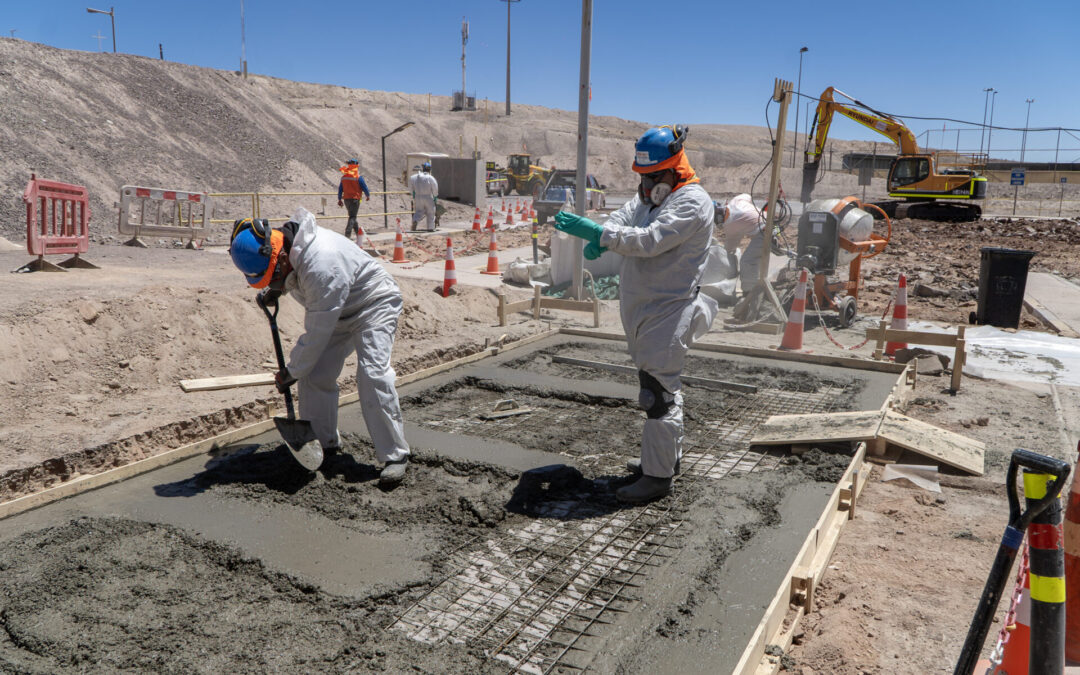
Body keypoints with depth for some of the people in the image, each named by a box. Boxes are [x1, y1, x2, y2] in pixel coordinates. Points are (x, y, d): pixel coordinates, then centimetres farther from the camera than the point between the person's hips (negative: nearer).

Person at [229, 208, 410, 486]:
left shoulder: (321, 265, -38)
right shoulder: (283, 243, -11)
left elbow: (318, 332, -30)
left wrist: (291, 371, -19)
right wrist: (275, 289, 0)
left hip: (373, 304, -9)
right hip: (332, 310, 9)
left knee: (373, 374, -22)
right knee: (314, 375, 0)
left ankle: (395, 455, -15)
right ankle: (323, 442, 17)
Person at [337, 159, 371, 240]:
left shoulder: (344, 177, 5)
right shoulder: (358, 177, -12)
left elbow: (340, 189, 10)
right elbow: (364, 187, -7)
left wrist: (339, 199, 18)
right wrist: (368, 195, 11)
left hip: (346, 199, 6)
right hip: (355, 199, -5)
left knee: (352, 215, 21)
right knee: (352, 217, -5)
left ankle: (357, 231, 32)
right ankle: (348, 233, -18)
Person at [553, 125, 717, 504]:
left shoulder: (692, 202, -15)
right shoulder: (648, 195, 15)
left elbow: (649, 240, -26)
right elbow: (622, 220, 2)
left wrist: (597, 232, -30)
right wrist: (599, 239, -21)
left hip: (667, 312, -9)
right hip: (641, 309, 9)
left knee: (658, 391, -9)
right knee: (661, 385, 19)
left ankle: (658, 476, -2)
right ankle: (668, 454, 33)